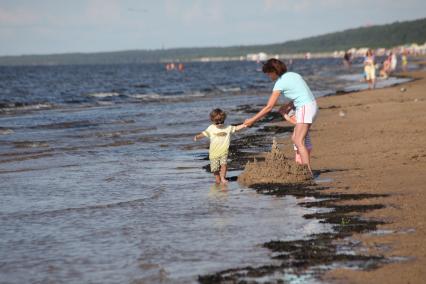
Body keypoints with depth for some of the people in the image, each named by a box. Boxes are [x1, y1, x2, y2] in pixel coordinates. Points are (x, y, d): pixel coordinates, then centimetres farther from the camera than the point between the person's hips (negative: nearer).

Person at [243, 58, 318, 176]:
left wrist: (252, 120, -4)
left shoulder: (280, 83, -10)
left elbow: (269, 107, -10)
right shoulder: (292, 75, 14)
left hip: (305, 108, -9)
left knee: (299, 142, -12)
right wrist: (288, 105, 13)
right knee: (295, 138, 13)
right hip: (310, 105, 9)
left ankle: (308, 172, -17)